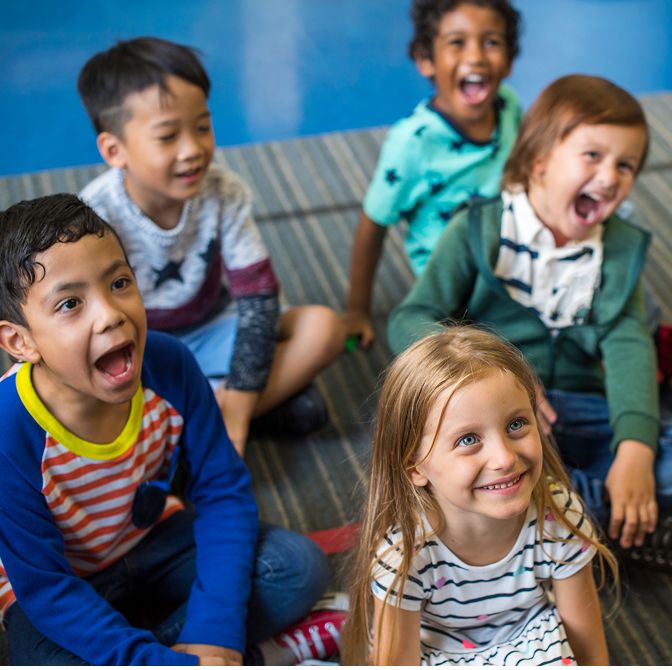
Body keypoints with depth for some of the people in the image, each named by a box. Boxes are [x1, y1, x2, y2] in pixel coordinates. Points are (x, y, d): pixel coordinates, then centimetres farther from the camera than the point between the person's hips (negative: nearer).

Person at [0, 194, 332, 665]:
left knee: (301, 566, -11)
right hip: (64, 586, -3)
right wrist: (168, 663, -32)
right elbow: (46, 589, -26)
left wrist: (215, 631, -22)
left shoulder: (169, 365, -23)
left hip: (153, 541, 4)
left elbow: (223, 490, -12)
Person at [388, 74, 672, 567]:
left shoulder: (621, 249, 9)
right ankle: (603, 513, -25)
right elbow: (410, 321, -6)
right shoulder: (480, 231, 1)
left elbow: (629, 348, -4)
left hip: (580, 412, 2)